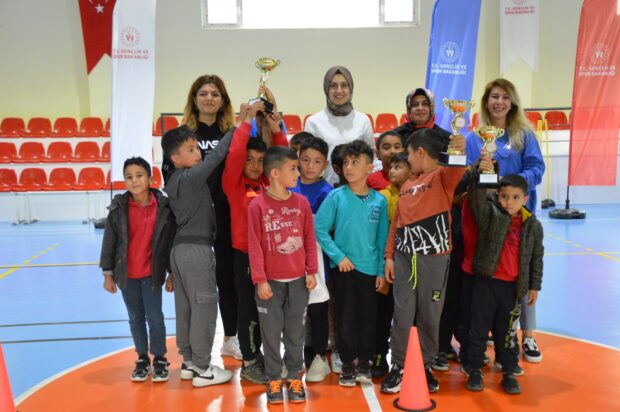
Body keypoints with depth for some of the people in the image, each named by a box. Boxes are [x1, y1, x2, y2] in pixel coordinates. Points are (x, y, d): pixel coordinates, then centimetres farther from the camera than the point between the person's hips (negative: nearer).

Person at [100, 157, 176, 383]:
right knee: (135, 318, 14)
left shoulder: (163, 206, -8)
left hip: (152, 273, -1)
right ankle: (142, 359, 28)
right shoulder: (118, 208, -7)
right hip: (126, 274, 2)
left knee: (155, 318, 4)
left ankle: (160, 359, 21)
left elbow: (170, 241, -1)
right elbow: (109, 242, -1)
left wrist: (171, 273, 2)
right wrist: (108, 274, 0)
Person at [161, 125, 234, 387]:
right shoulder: (191, 177, -15)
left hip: (180, 248, 9)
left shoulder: (174, 181, 11)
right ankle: (202, 369, 6)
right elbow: (216, 156, -19)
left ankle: (189, 362, 23)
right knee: (204, 307, -1)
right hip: (196, 249, -9)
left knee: (185, 307, 13)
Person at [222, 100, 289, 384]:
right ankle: (248, 363, 18)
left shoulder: (268, 181, 5)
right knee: (248, 308, 5)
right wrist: (246, 122, -18)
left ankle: (258, 354, 33)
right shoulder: (234, 183, -8)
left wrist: (276, 131, -5)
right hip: (245, 254, -5)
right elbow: (234, 155, -22)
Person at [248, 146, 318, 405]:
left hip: (298, 281, 3)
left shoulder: (302, 202, 2)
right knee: (271, 333, 7)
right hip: (270, 282, -3)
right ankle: (274, 380, 20)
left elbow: (310, 239, 6)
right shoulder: (257, 206, -8)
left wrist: (311, 271, 3)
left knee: (295, 332, 11)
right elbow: (254, 246, -8)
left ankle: (294, 378, 24)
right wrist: (260, 280, -11)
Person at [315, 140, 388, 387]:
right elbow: (319, 229, -8)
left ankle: (364, 363, 27)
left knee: (367, 317, 10)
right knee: (345, 317, 7)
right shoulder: (336, 196, -6)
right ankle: (348, 365, 21)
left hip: (370, 268, 2)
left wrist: (381, 270, 1)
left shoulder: (379, 201, 0)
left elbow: (383, 237, 4)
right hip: (343, 266, -1)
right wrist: (338, 256, -13)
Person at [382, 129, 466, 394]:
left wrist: (459, 154, -48)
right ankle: (398, 366, 18)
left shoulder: (442, 176, -3)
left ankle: (425, 366, 24)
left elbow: (456, 172, -27)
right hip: (404, 258, 4)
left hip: (434, 258, -4)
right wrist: (389, 255, 9)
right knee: (402, 315, 6)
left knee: (430, 316, 8)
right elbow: (396, 223, 14)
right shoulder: (406, 186, 14)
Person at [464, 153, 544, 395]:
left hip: (514, 286, 2)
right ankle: (475, 370, 20)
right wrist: (479, 172, -40)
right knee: (479, 327, 7)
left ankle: (509, 372, 27)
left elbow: (537, 257, 8)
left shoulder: (533, 225, 0)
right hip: (486, 282, -1)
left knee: (507, 331, 14)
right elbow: (477, 196, -23)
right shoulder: (489, 214, -5)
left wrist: (534, 286, 8)